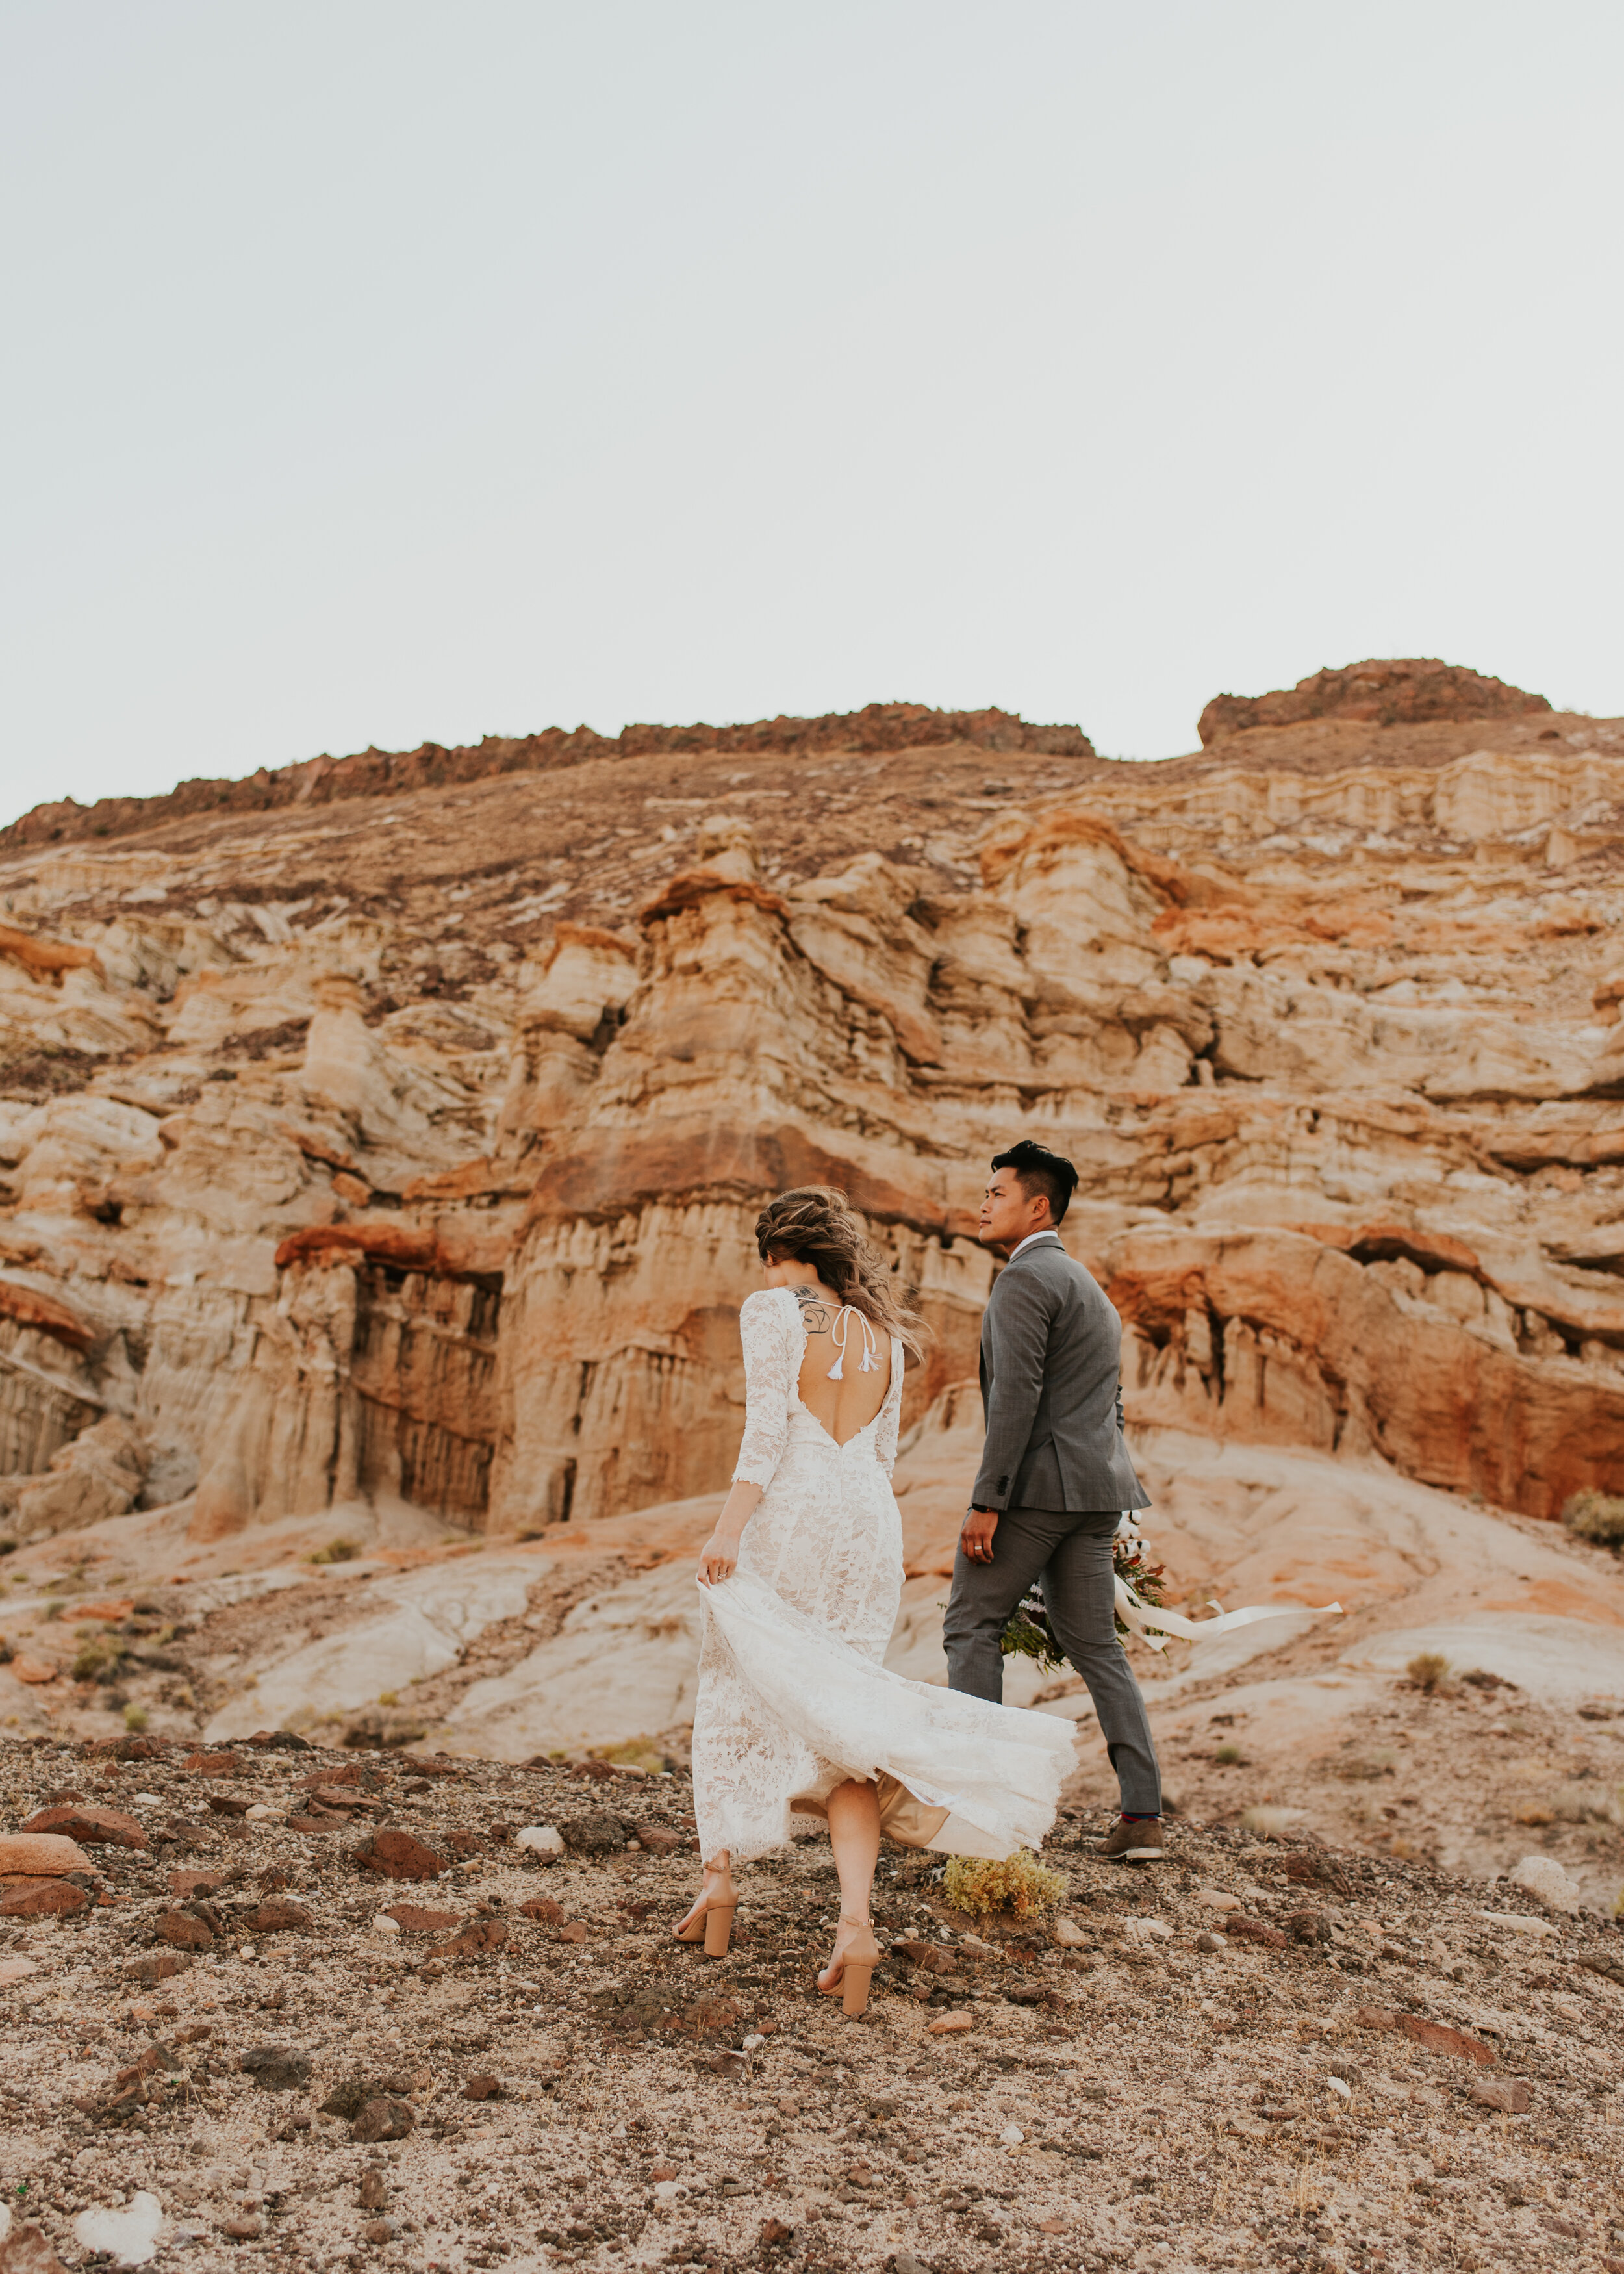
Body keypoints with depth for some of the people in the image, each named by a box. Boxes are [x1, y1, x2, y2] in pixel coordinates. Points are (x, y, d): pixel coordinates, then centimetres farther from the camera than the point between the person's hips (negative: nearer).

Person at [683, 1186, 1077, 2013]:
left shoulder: (774, 1310, -2)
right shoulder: (882, 1331, 15)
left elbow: (766, 1429, -13)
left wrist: (727, 1528, -17)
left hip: (786, 1514, -4)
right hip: (868, 1523, 5)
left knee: (734, 1698, 16)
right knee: (839, 1726, 5)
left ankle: (718, 1873, 9)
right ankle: (855, 1921, -10)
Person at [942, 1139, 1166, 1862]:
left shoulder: (1025, 1277, -9)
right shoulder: (1088, 1286, 22)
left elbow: (1017, 1393, -19)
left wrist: (986, 1502, -20)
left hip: (1037, 1480, -9)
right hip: (1095, 1488, 9)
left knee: (971, 1624, 2)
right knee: (1094, 1643, 11)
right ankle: (1142, 1816, 9)